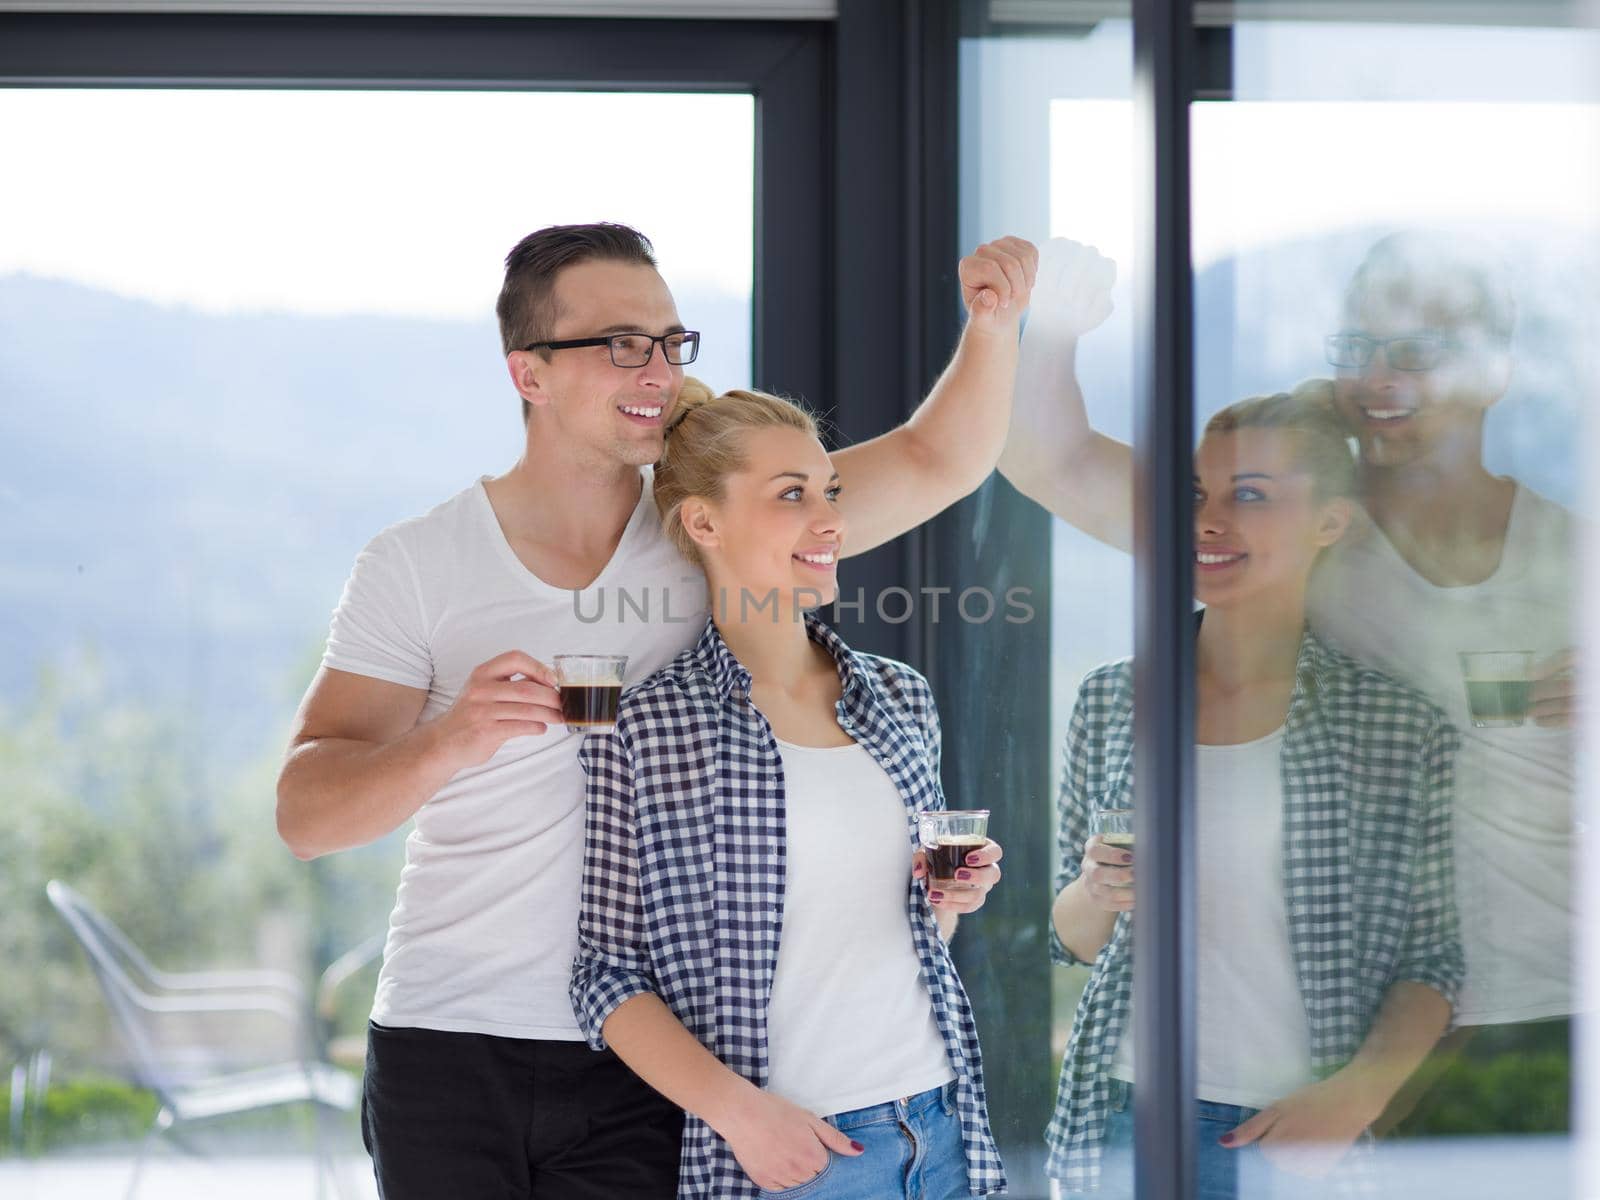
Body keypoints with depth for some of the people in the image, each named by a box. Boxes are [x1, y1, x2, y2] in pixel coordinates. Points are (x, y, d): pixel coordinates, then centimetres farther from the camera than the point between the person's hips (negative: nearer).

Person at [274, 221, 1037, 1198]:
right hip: (447, 1049, -1)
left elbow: (936, 461, 1)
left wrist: (993, 323, -18)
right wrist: (449, 743, -29)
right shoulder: (415, 566, -3)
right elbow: (305, 813, -9)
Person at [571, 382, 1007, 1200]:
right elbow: (608, 975, -7)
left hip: (939, 1126, 5)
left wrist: (949, 900, 0)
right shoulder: (647, 726, -8)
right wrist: (736, 1105, -18)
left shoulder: (901, 697, 8)